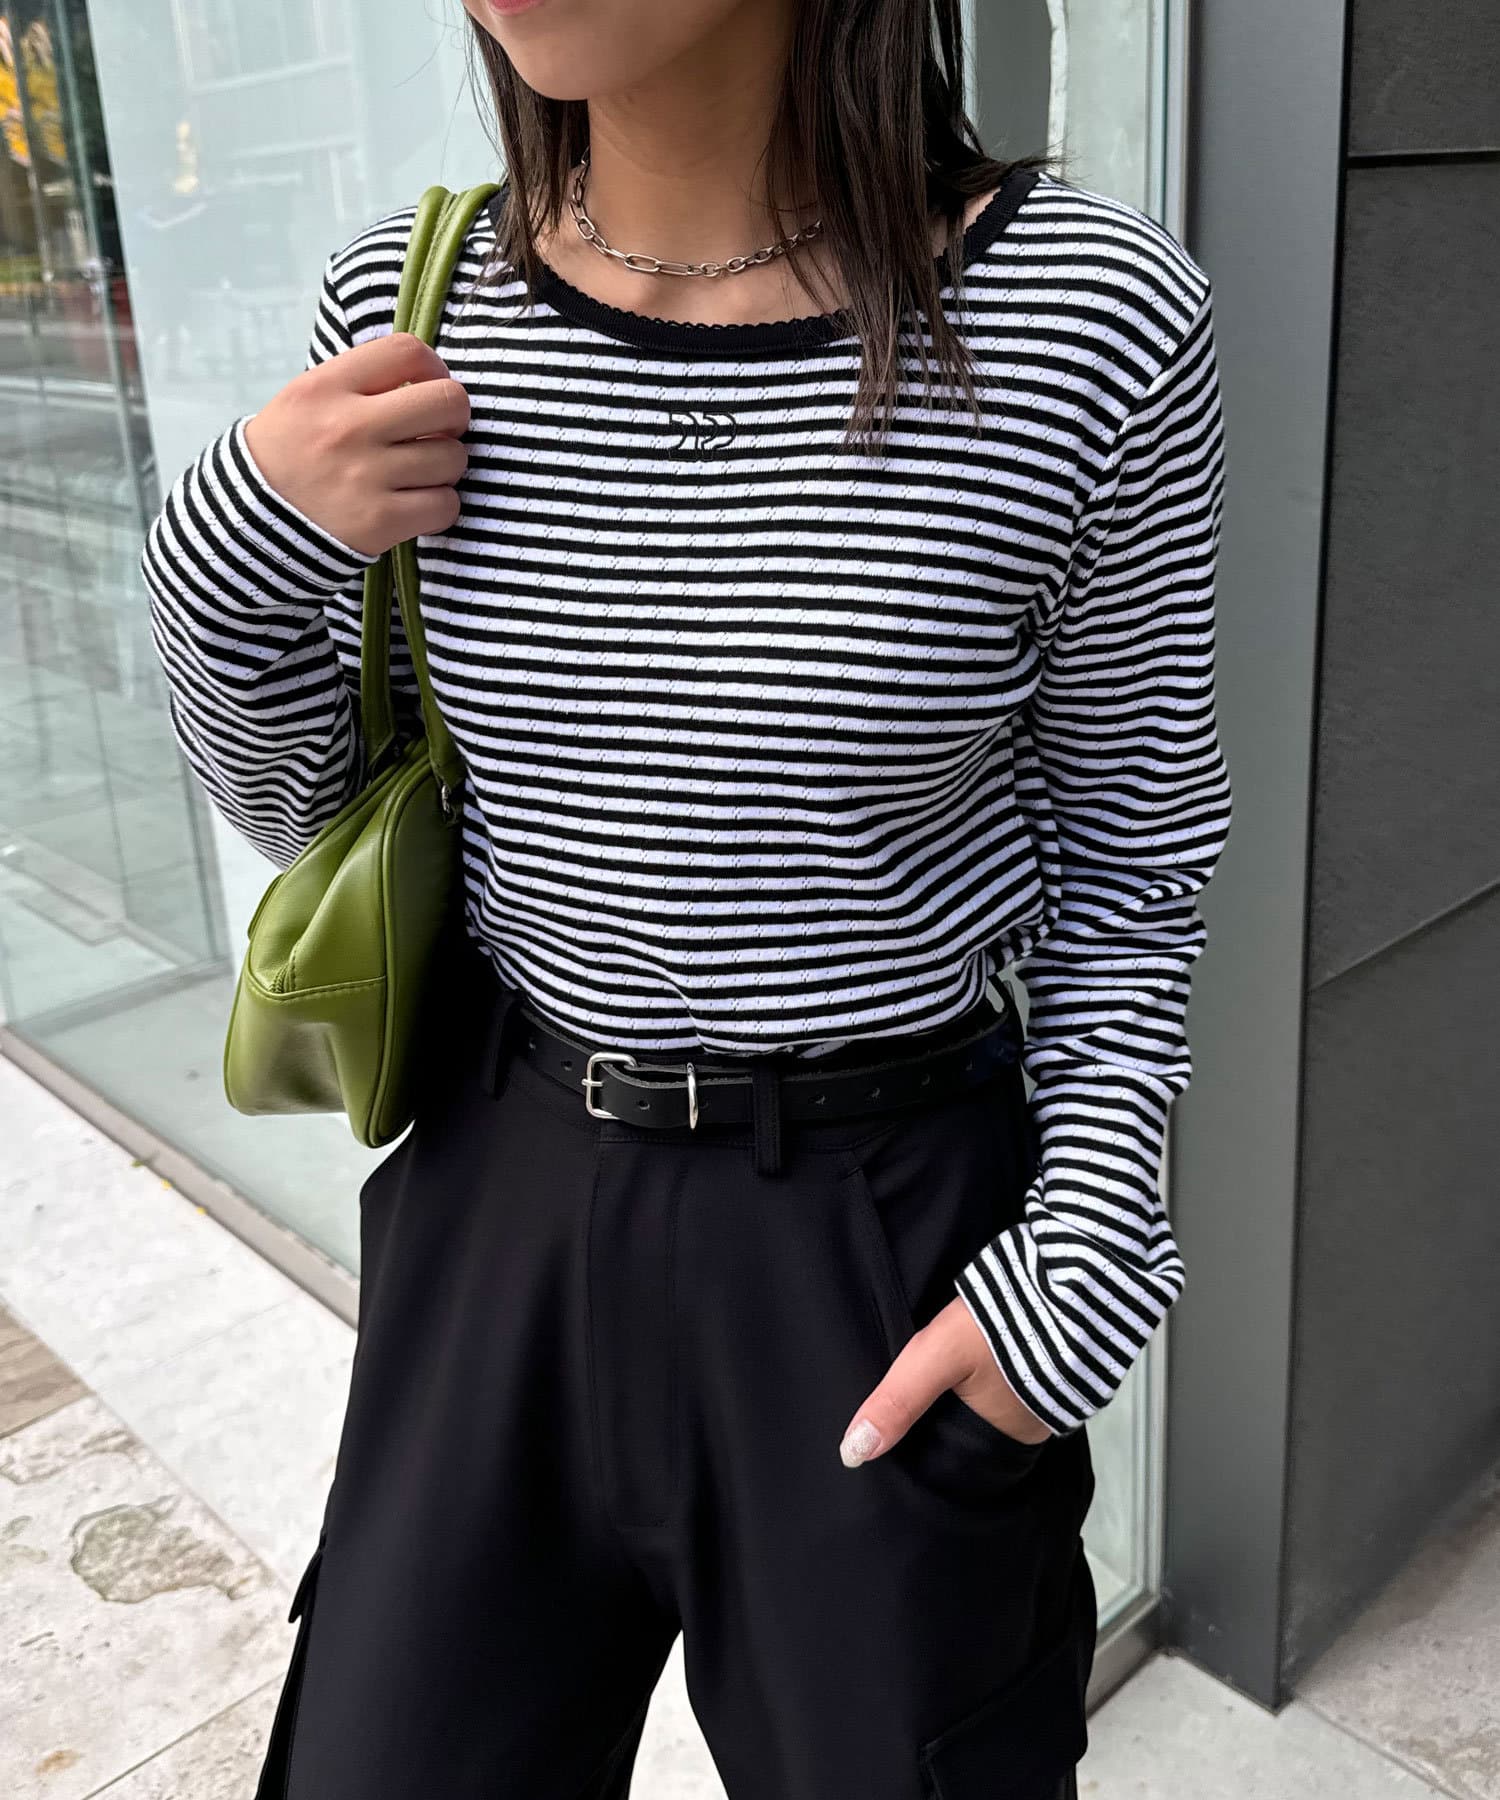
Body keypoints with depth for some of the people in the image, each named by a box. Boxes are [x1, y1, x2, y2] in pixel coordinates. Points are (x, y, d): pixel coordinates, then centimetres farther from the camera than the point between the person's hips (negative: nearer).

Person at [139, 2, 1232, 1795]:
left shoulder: (1090, 315, -15)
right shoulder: (412, 302, -6)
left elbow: (1126, 851, -2)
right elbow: (307, 808, 4)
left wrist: (1092, 1241, -11)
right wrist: (234, 548, -14)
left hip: (893, 1235, -2)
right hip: (504, 1193, 3)